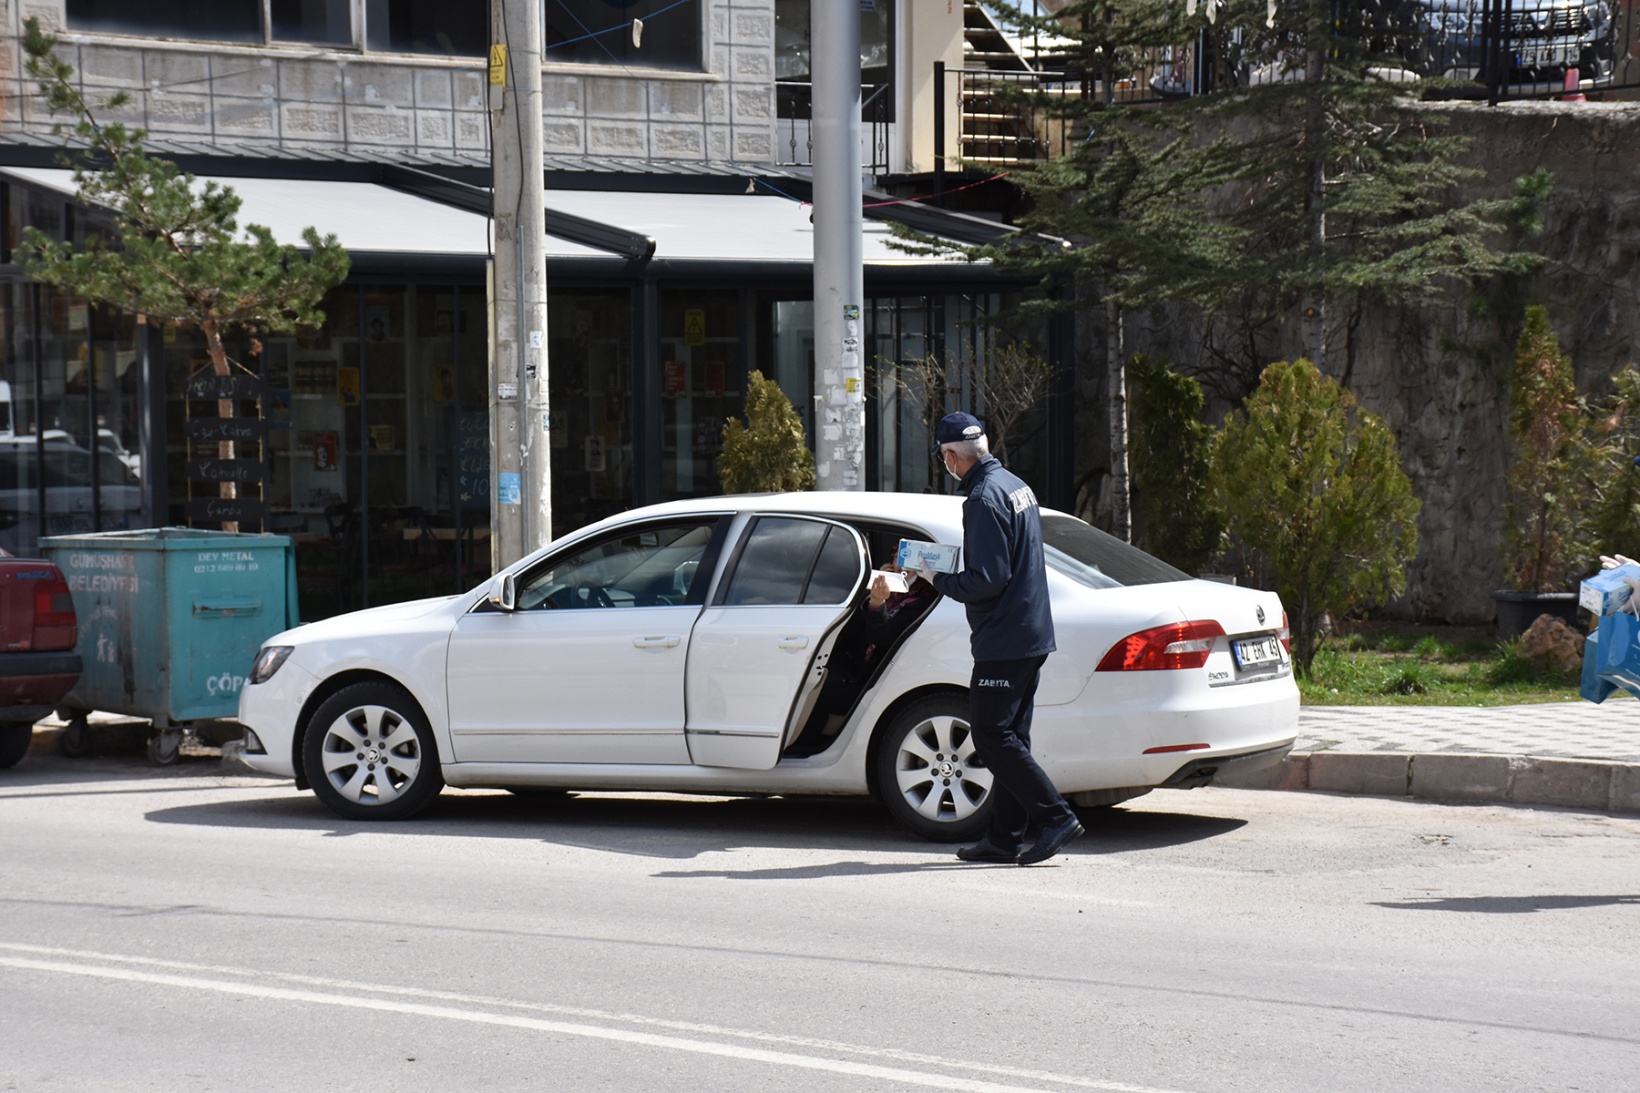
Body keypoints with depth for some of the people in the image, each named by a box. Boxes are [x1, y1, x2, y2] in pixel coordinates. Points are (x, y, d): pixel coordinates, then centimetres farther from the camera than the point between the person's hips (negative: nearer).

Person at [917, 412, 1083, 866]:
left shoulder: (984, 498, -17)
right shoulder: (1016, 486, 14)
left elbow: (988, 580, -22)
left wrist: (938, 580, -9)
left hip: (1004, 641, -10)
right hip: (1032, 635, 10)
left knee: (991, 736, -6)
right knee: (1009, 736, 12)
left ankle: (1055, 818, -11)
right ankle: (1005, 837, 15)